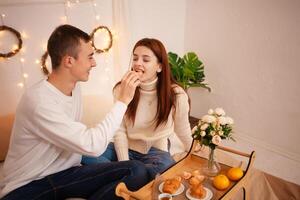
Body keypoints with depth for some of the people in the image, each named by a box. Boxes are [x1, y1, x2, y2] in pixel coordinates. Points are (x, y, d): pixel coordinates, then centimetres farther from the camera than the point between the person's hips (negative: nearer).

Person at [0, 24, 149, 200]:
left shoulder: (75, 87, 4)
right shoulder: (39, 100, -23)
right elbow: (93, 146, -27)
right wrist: (123, 100, -20)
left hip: (66, 173, 8)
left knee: (137, 170, -15)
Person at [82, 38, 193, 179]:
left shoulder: (176, 95, -12)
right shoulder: (122, 89, -7)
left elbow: (184, 133, 2)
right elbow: (120, 131, -7)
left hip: (156, 151, -1)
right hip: (126, 148, 2)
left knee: (166, 167, -37)